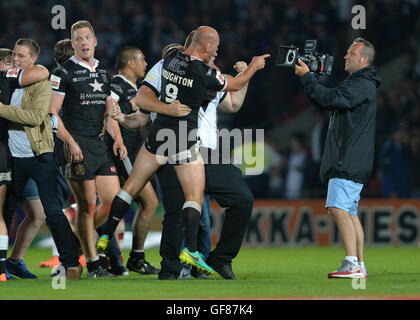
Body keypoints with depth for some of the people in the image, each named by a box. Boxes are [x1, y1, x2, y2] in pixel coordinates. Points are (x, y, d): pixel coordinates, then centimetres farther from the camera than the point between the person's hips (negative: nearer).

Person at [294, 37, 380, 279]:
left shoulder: (362, 85, -11)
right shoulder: (357, 84, 23)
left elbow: (330, 99, -21)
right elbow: (326, 104, 23)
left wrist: (307, 76, -13)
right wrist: (307, 78, 13)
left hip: (350, 160, -11)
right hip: (351, 161, 11)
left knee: (339, 208, -18)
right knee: (350, 213, 11)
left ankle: (352, 265, -24)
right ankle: (359, 266, 11)